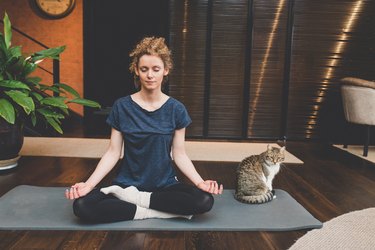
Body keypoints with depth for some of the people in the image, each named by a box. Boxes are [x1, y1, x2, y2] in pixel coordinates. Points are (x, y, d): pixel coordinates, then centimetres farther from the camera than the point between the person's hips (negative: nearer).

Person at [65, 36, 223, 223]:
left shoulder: (176, 109, -3)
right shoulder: (122, 107, -3)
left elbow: (179, 154, 0)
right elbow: (113, 152, -2)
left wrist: (200, 182, -15)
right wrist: (88, 184, -14)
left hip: (165, 185, 1)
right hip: (127, 184, -1)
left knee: (204, 201, -28)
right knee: (82, 205, -26)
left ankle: (135, 199, -13)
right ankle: (156, 211, -17)